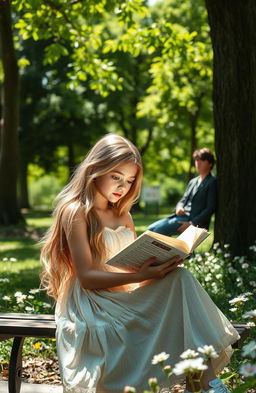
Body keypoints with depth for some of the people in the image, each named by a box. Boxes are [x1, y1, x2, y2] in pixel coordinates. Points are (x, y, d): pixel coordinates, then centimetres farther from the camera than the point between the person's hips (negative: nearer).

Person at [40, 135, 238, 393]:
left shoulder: (121, 213, 19)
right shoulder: (75, 211, -7)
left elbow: (137, 260, 16)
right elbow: (86, 277, -15)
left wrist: (164, 259, -7)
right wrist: (139, 277, -27)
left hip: (126, 297, 7)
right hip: (91, 302, -7)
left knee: (179, 278, -23)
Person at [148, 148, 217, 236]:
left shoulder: (212, 182, -2)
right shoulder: (193, 182, 24)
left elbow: (210, 208, -10)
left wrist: (192, 224, -19)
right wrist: (179, 207, -3)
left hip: (196, 223, -8)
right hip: (181, 216, 8)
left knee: (159, 229, -26)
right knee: (151, 229, -10)